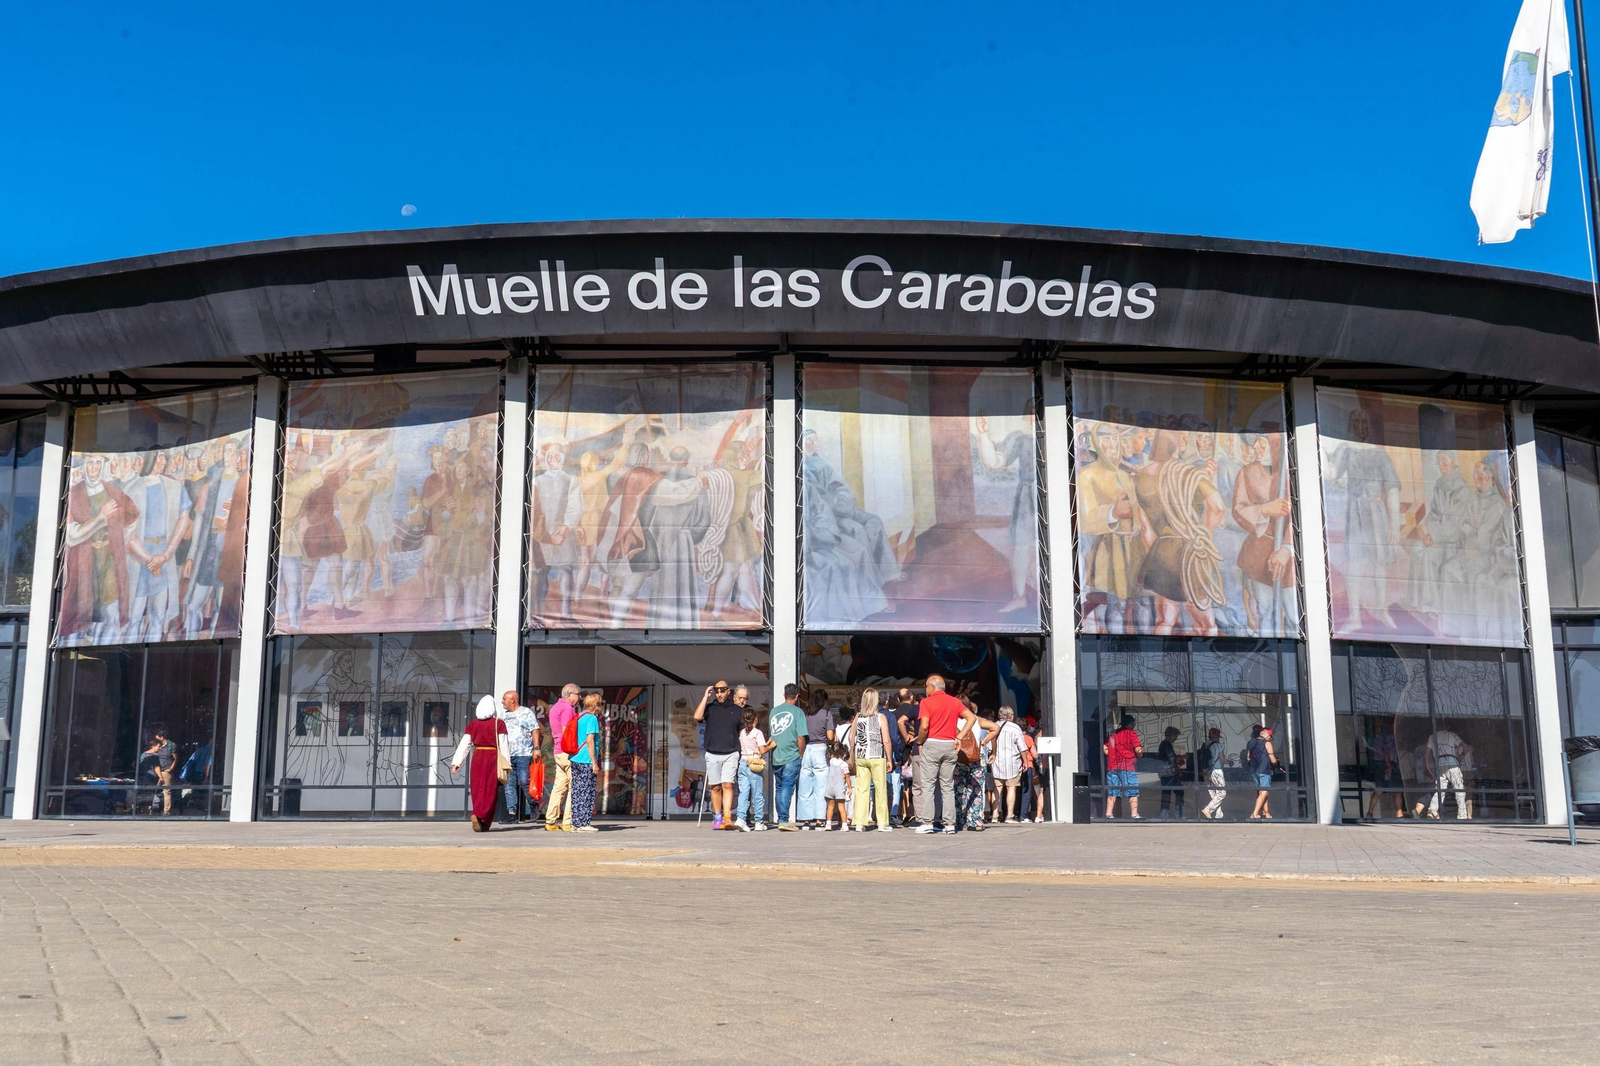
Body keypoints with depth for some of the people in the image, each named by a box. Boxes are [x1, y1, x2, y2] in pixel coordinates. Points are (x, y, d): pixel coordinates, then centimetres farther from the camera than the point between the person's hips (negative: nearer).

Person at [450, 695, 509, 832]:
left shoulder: (472, 724, 6)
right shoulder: (499, 724, -2)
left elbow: (464, 745, 3)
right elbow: (503, 745, -3)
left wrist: (456, 763, 4)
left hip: (477, 757, 3)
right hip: (492, 757, -3)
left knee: (477, 790, 10)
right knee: (490, 790, 1)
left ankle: (481, 822, 9)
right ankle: (478, 815, -18)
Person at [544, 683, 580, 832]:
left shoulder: (555, 707, 19)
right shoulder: (567, 708, -12)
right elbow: (566, 732, -19)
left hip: (558, 751, 10)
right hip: (568, 752, -10)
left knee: (559, 786, 11)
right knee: (572, 786, -5)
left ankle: (550, 821, 11)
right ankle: (568, 822, -5)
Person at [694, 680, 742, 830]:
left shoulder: (737, 710, 9)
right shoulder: (710, 707, 7)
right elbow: (697, 716, -12)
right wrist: (706, 696, -7)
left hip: (731, 754, -1)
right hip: (712, 754, 1)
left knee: (727, 785, -13)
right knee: (715, 787, 6)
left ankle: (727, 818, -19)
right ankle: (717, 818, 15)